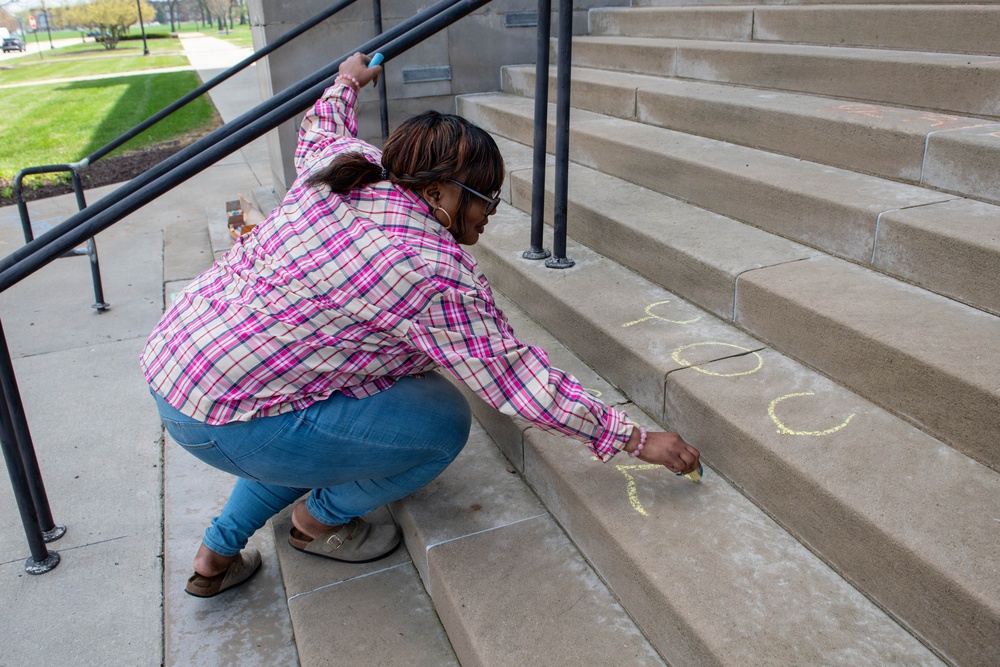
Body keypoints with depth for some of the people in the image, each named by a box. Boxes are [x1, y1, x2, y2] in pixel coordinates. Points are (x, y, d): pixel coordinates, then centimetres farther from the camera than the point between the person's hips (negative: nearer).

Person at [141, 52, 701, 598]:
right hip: (225, 421, -9)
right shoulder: (437, 276, -20)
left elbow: (319, 131, 27)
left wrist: (346, 83, 47)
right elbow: (519, 381, -15)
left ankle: (217, 554, 35)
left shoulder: (347, 164, 1)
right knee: (443, 423, -3)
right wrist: (637, 440, -7)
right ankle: (320, 519, 20)